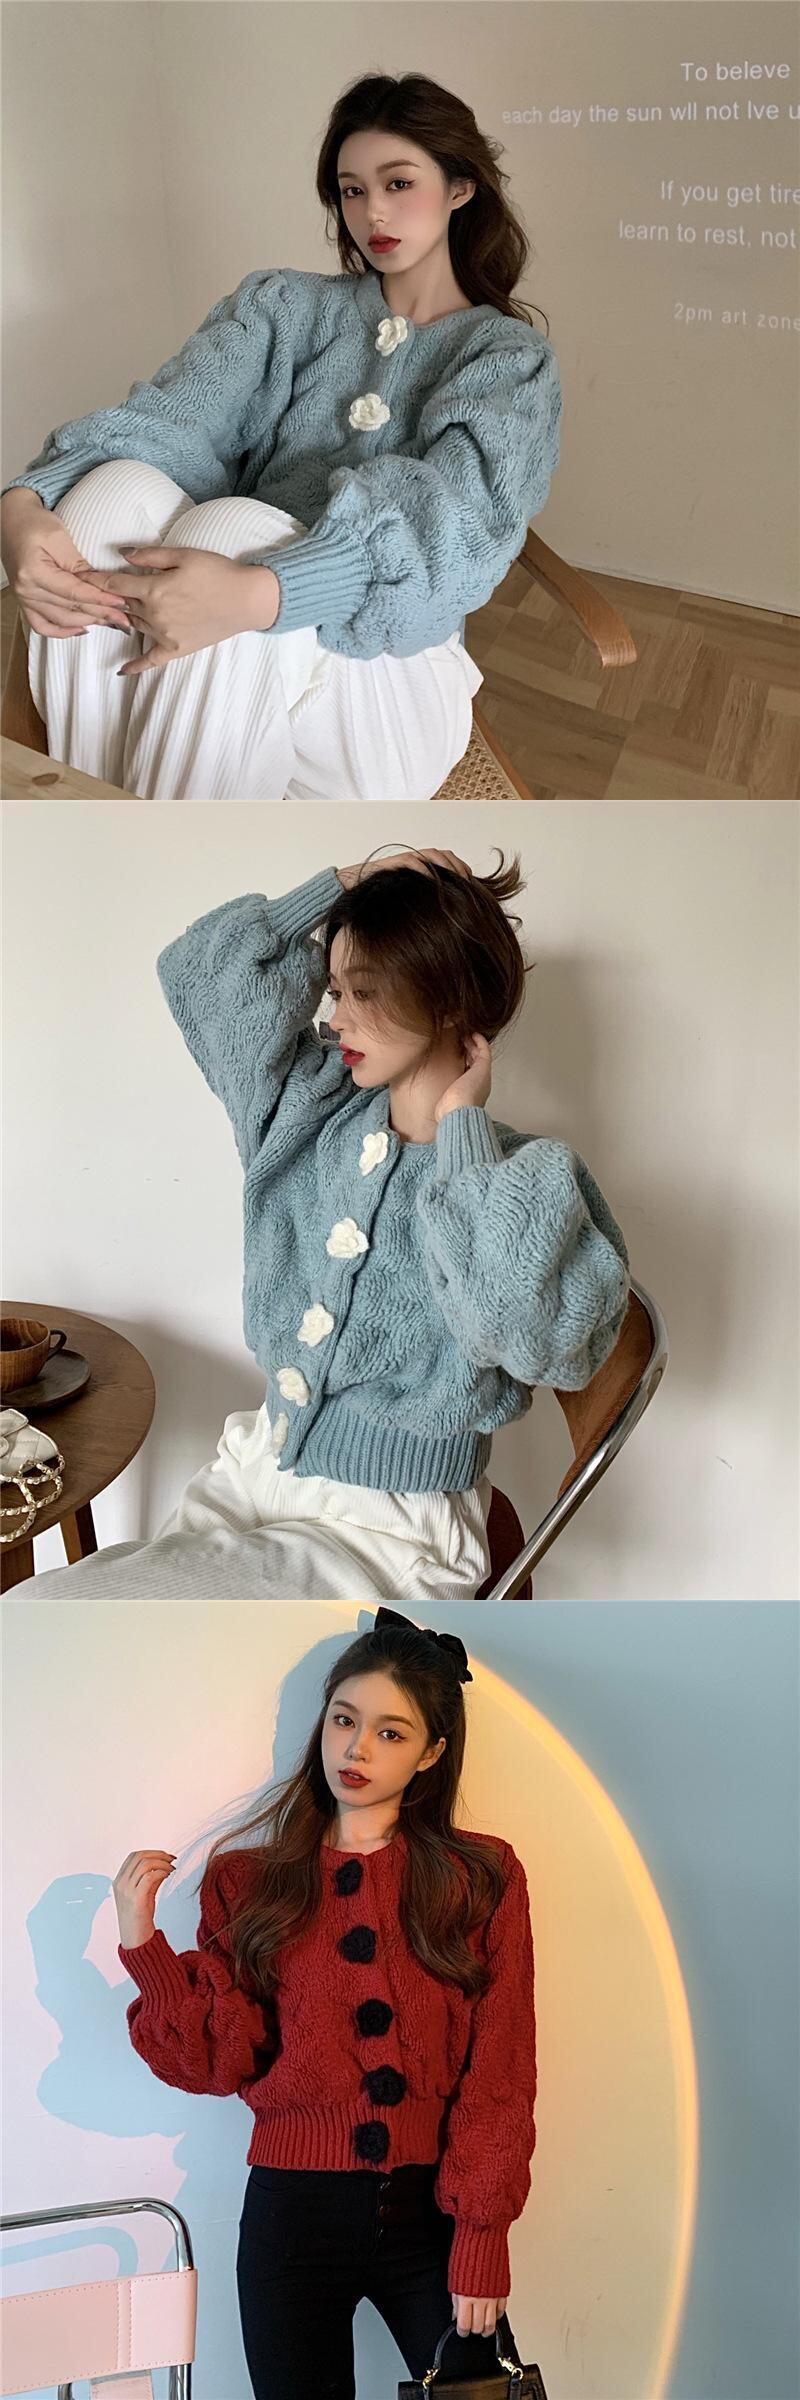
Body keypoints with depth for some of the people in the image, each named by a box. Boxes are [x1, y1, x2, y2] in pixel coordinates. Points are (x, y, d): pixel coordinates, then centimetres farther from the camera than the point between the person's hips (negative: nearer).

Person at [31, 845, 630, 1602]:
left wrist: (462, 1125, -19)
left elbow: (515, 1324, -32)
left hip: (386, 1528, -6)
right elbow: (201, 969, 12)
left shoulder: (527, 1181, -11)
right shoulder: (312, 1110, 6)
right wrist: (347, 883, 6)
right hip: (256, 1470, 6)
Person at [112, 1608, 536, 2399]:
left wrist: (482, 2236, -10)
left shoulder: (482, 1879, -2)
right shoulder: (247, 1880, 2)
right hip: (293, 2215, 1)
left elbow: (500, 2072, -4)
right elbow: (222, 2060, -4)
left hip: (432, 2214, -1)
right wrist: (143, 1944, -14)